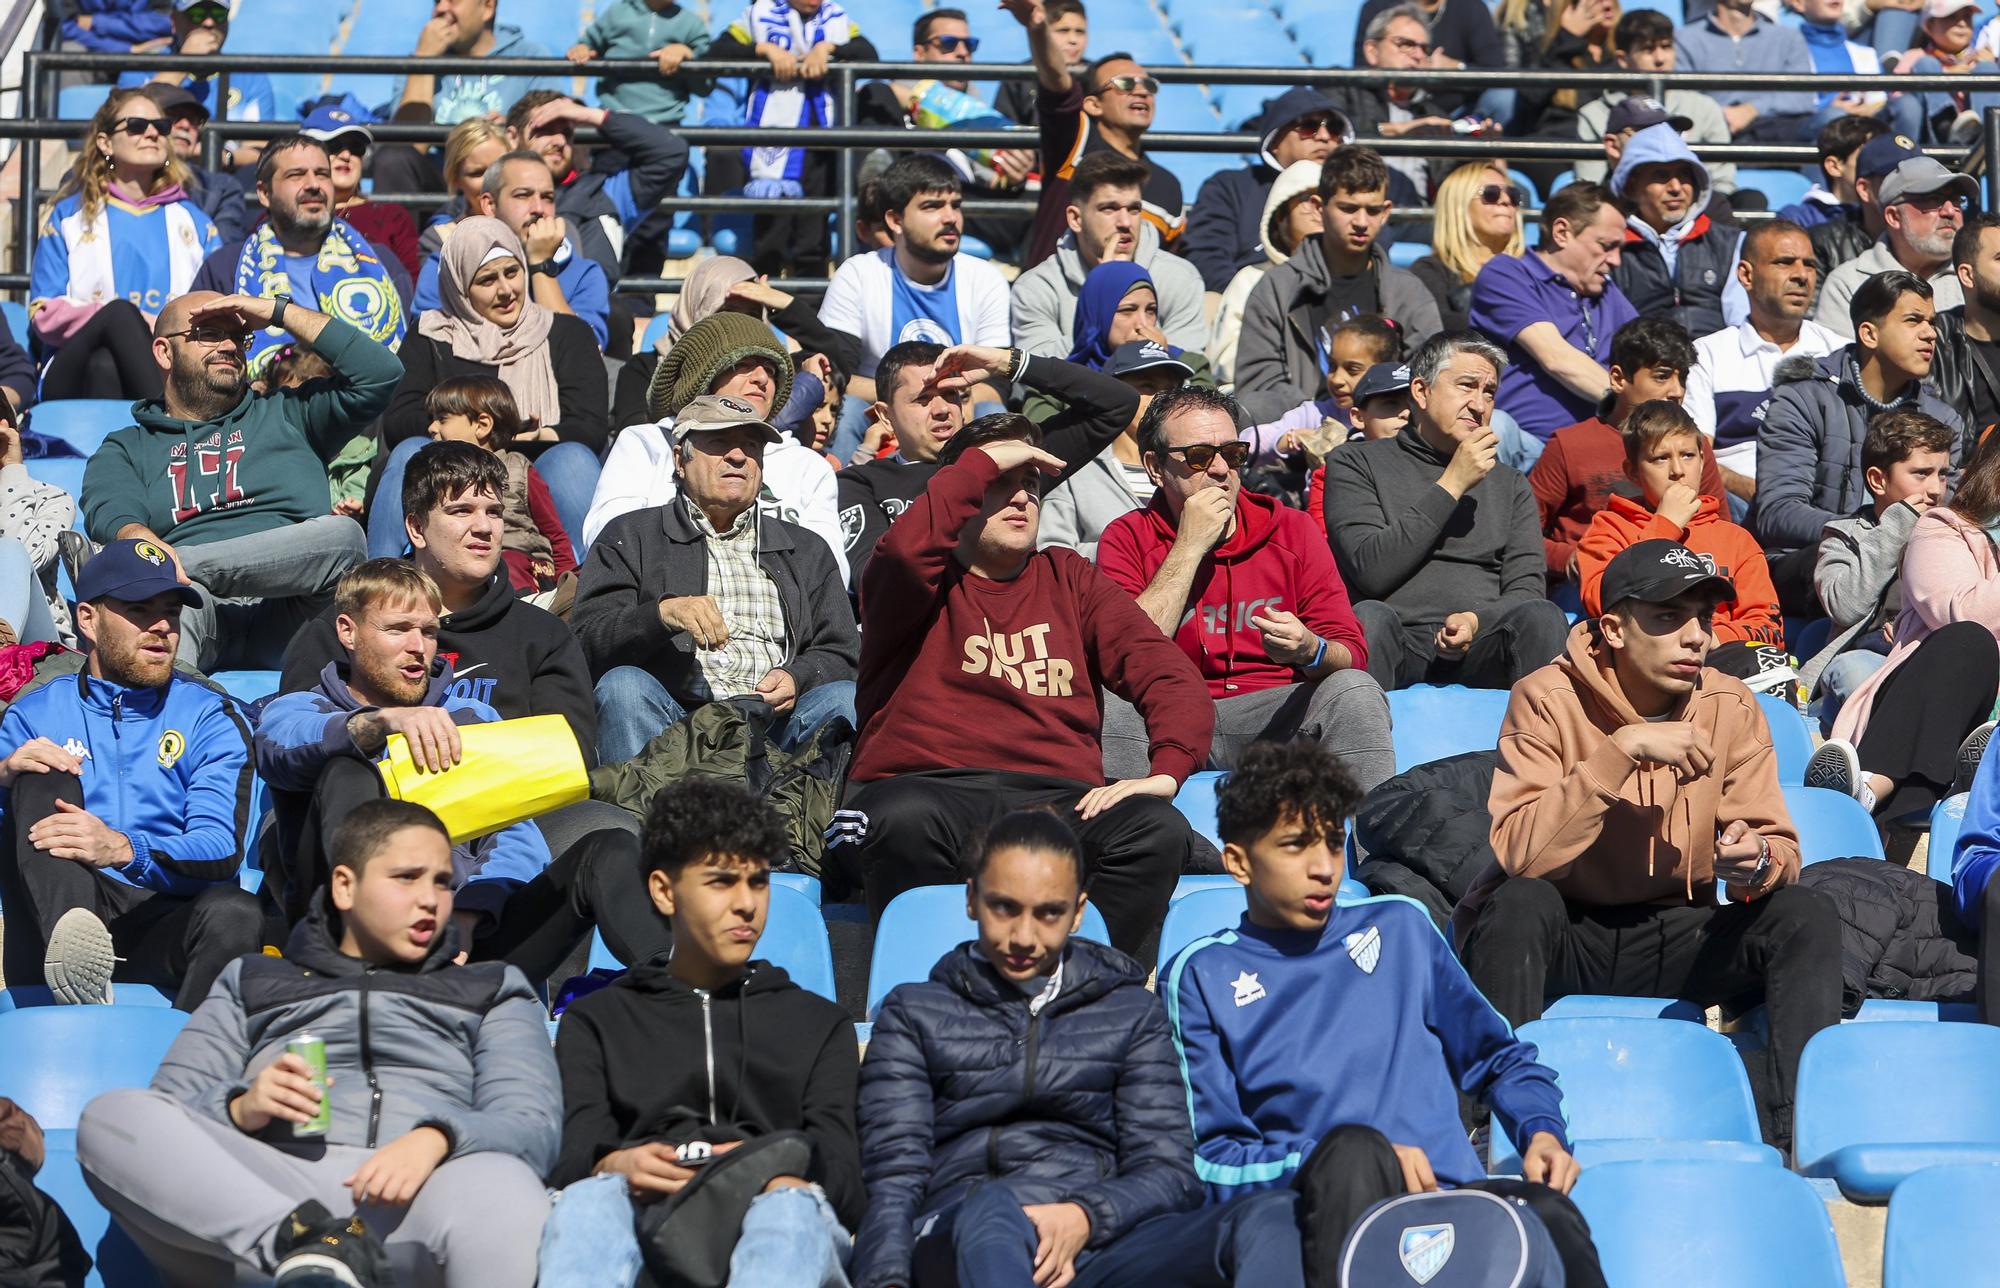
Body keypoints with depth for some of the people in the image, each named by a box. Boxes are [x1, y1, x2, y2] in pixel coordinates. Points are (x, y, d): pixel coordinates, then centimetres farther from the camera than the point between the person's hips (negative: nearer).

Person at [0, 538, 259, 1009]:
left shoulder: (212, 718, 12)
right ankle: (74, 939, -49)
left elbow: (222, 849, -4)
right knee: (41, 778, -21)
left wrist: (123, 848, -23)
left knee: (235, 913, -33)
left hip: (163, 928, 0)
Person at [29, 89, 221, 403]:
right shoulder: (69, 217, 19)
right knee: (120, 312, -35)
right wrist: (123, 320, -8)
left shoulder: (193, 221, 24)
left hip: (172, 372, 1)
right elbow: (44, 313, 8)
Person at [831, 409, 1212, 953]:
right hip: (928, 785, -3)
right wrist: (982, 461, 2)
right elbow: (907, 550, -12)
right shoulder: (929, 582, 16)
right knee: (907, 821, -39)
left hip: (1058, 793, 3)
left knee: (1159, 829, -29)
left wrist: (1167, 771, -8)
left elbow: (1169, 674, 12)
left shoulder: (1067, 579, 24)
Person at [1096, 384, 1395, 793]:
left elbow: (1351, 653, 1)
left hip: (1278, 713, 2)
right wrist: (1189, 547, -12)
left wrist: (1310, 650, -24)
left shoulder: (1293, 530, 7)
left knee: (1354, 691, -26)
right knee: (1112, 703, -32)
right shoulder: (1127, 540, 3)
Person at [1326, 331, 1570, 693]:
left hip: (1478, 648, 3)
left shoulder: (1510, 485, 25)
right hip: (1396, 645, -3)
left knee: (1540, 616, -29)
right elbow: (1372, 571, -3)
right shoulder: (1355, 465, 13)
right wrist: (1452, 485, -2)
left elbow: (1525, 590, 13)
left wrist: (1476, 621, -10)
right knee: (1370, 617, -37)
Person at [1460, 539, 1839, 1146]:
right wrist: (1622, 751, -32)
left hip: (1674, 940, 4)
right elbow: (1519, 853, -27)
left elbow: (1781, 850, -2)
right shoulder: (1549, 701, -13)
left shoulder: (1730, 707, -1)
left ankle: (1796, 1127, -24)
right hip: (1558, 937, -4)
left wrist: (1757, 862, -28)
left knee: (1806, 914, -19)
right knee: (1521, 902, -35)